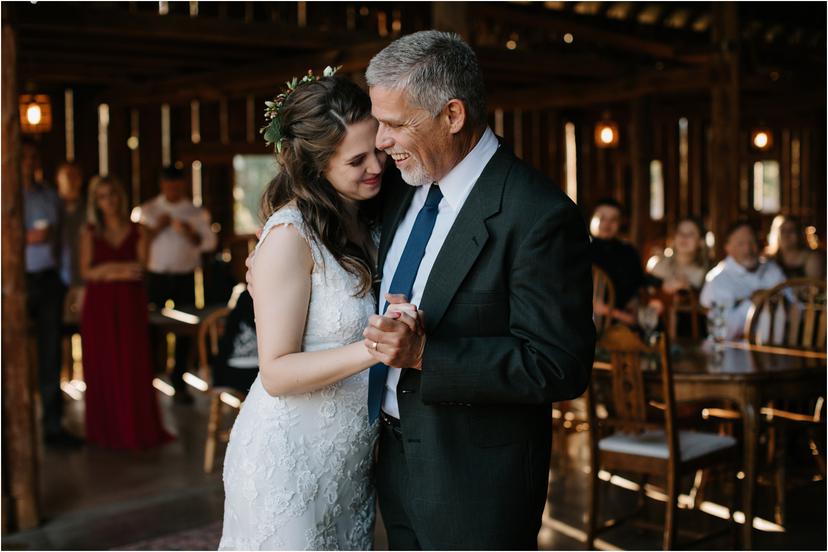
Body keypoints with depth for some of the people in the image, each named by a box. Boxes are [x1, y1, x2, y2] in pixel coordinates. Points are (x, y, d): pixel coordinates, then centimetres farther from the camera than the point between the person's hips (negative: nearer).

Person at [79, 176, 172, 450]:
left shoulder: (136, 231, 7)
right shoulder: (90, 233, 7)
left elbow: (140, 268, -1)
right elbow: (86, 272, -1)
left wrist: (109, 271, -12)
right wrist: (121, 269, -10)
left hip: (130, 304, 0)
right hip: (99, 305, 0)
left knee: (134, 365, -2)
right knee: (102, 367, 1)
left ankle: (136, 427, 6)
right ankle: (106, 430, 9)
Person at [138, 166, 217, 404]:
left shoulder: (196, 212, 6)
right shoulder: (148, 210, 5)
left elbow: (210, 242, -1)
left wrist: (190, 234, -18)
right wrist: (156, 228, -14)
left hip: (185, 277, 1)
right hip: (156, 276, -1)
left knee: (184, 330, 5)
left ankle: (179, 383, 16)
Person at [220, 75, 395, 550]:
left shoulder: (366, 224, 4)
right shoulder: (290, 236, -20)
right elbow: (277, 373, -20)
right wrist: (373, 348, -33)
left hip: (350, 458, 7)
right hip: (292, 461, -7)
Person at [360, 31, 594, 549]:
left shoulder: (539, 216, -22)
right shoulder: (404, 190, 3)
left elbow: (559, 366, -23)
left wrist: (424, 353, -28)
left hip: (474, 483, -7)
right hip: (398, 461, 7)